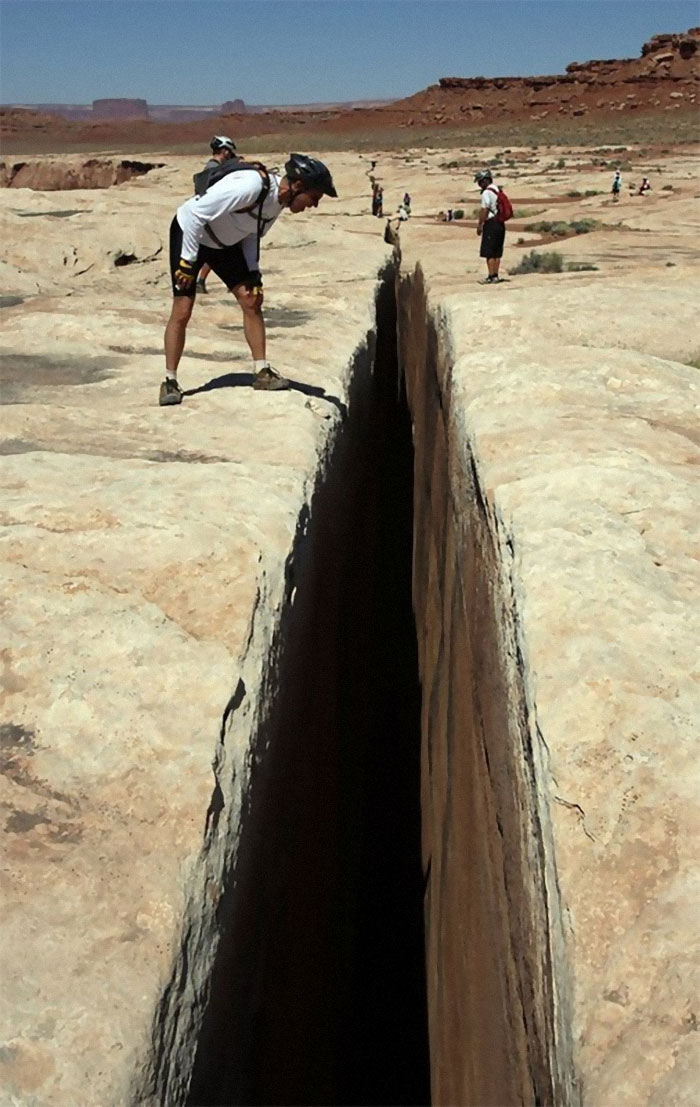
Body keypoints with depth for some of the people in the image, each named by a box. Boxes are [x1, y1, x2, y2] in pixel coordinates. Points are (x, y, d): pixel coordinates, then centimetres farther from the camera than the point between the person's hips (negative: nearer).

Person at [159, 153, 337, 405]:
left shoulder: (280, 200, -8)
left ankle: (262, 372, 6)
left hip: (224, 242, 8)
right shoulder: (250, 186, -34)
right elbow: (196, 213, -31)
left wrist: (253, 274, -1)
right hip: (189, 232, -8)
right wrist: (188, 260, -27)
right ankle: (170, 381, 1)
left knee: (252, 301, -1)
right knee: (182, 311, -9)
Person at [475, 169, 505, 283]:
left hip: (491, 224, -8)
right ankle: (495, 275, 14)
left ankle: (492, 276, -7)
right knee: (497, 252, 11)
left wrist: (479, 224, -10)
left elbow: (484, 210, -17)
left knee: (489, 252, -5)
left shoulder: (487, 193, -13)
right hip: (500, 224, 8)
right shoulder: (498, 191, 13)